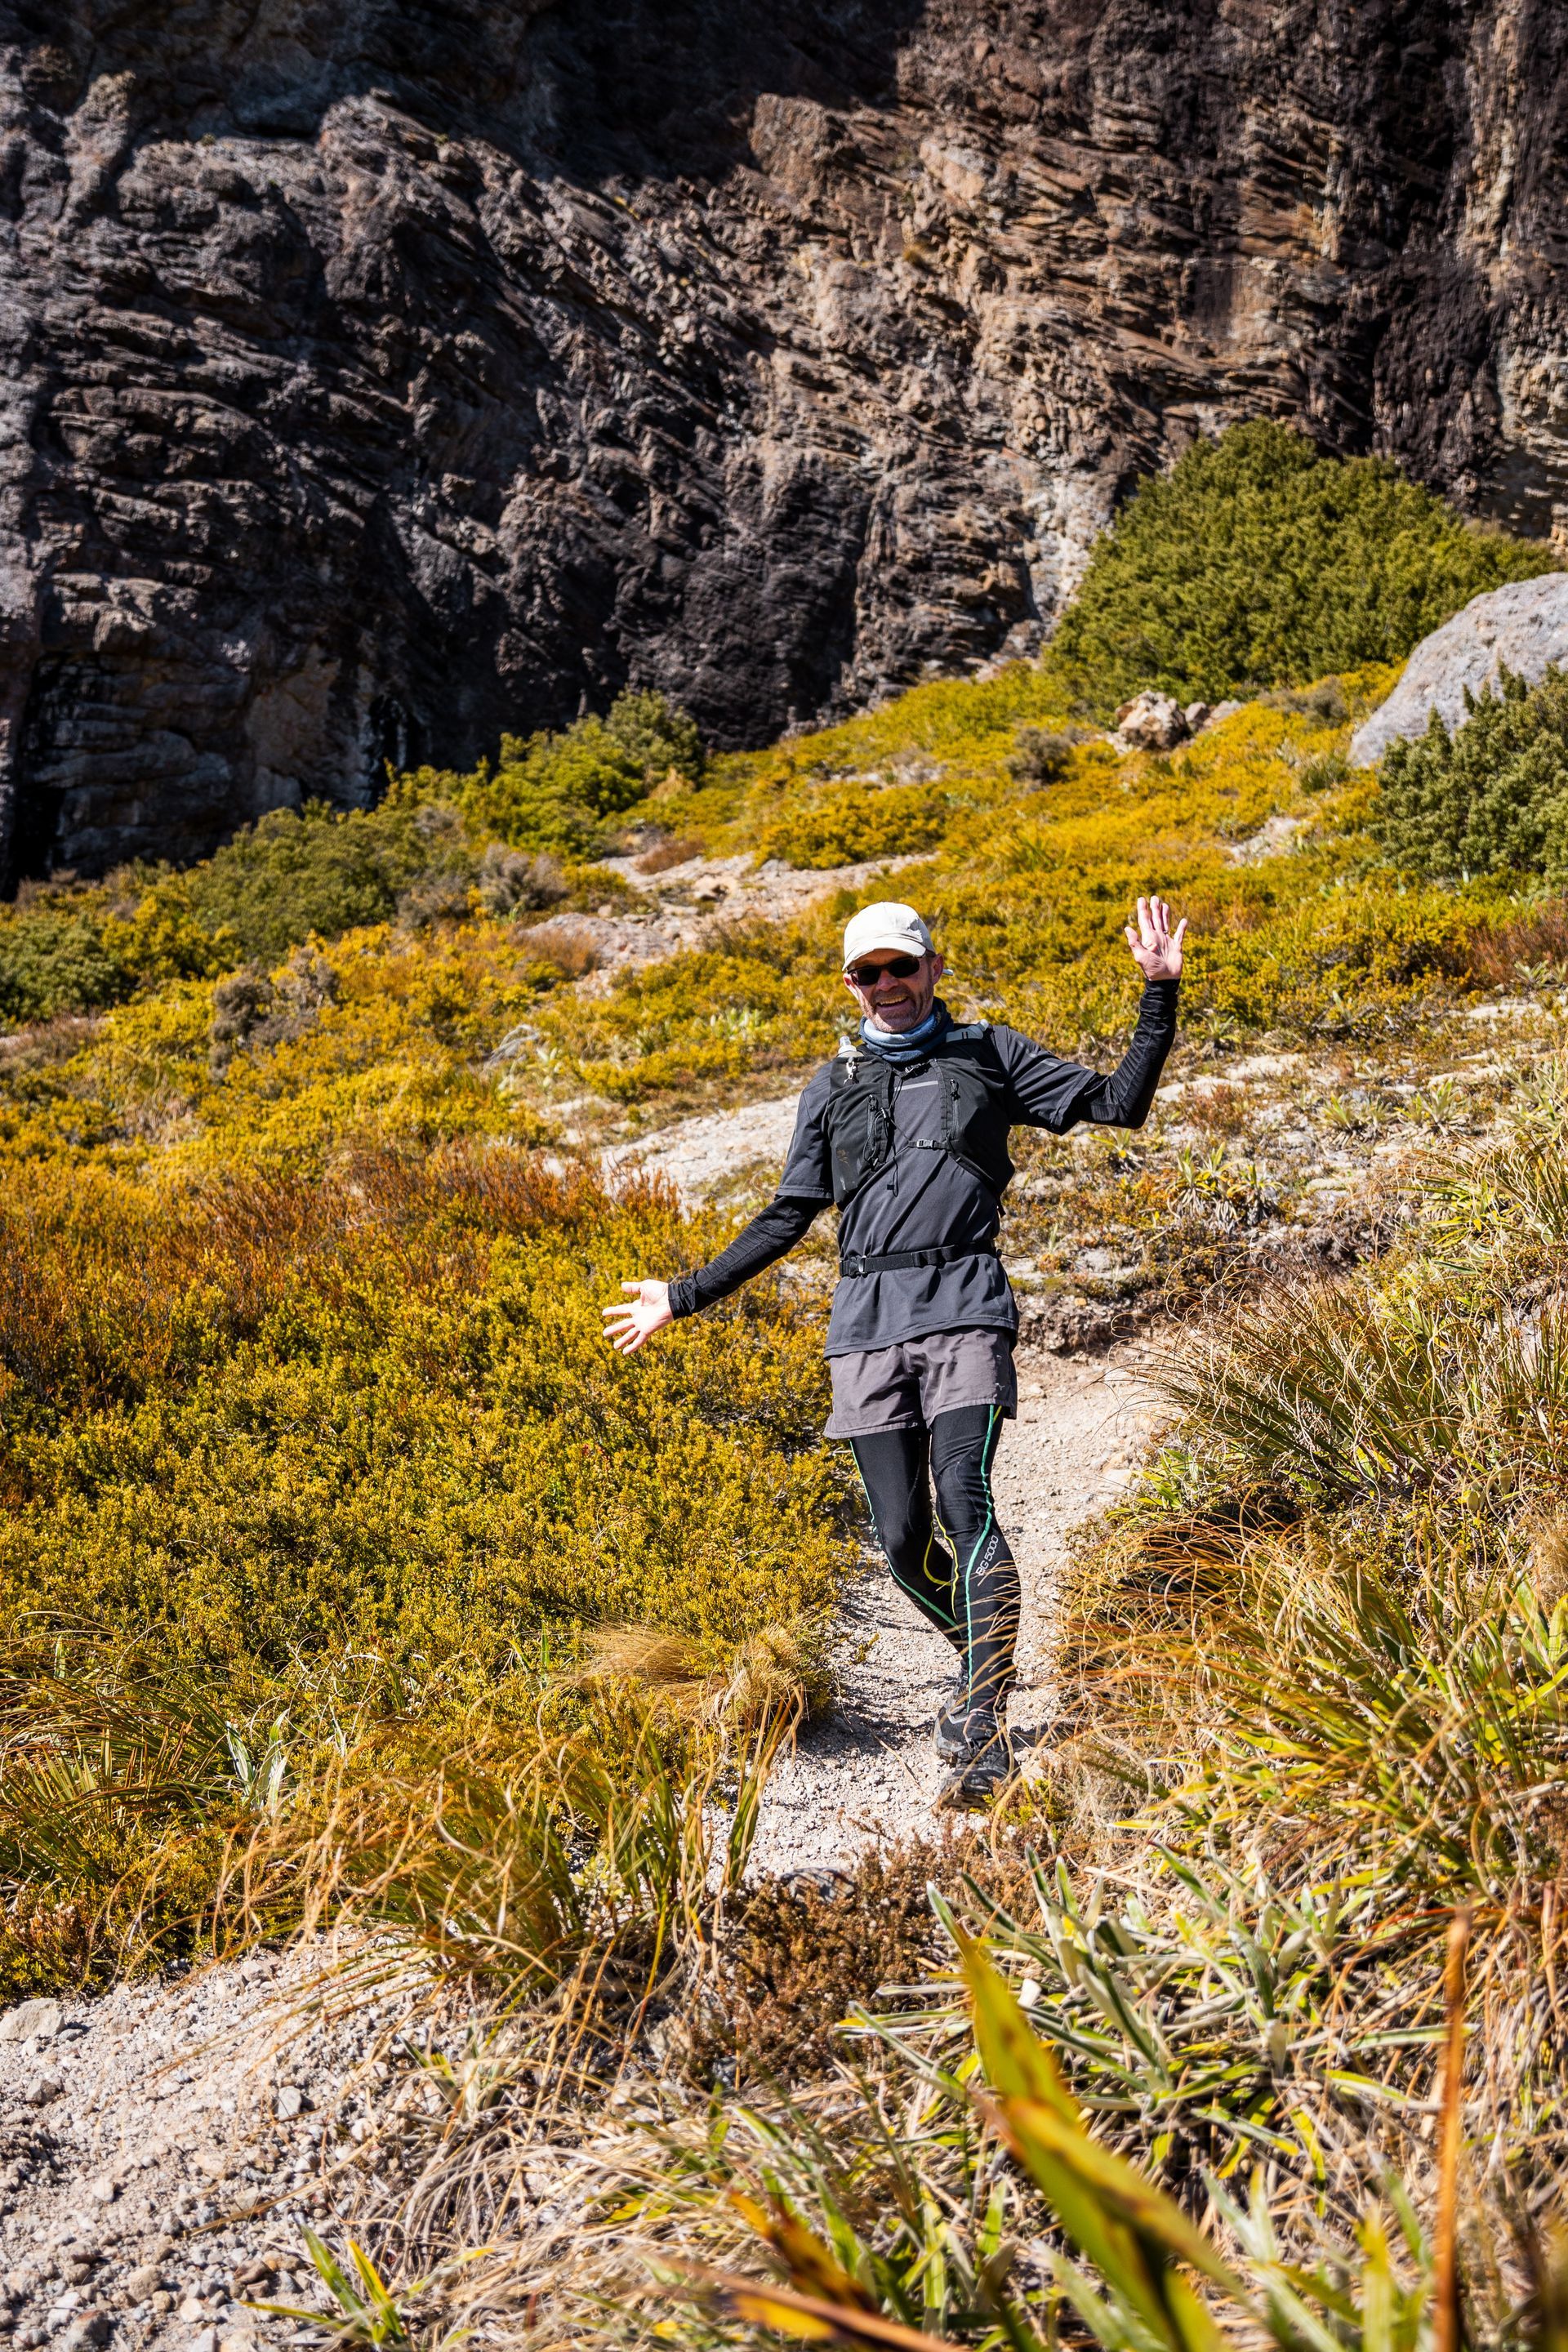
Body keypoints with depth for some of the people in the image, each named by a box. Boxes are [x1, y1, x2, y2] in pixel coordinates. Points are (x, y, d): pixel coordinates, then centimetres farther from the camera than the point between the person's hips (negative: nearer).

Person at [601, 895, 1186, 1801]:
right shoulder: (834, 1086, 19)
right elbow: (789, 1217, 22)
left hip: (964, 1308, -3)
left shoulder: (990, 1054, 14)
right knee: (903, 1538, -1)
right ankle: (984, 1662, 27)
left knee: (965, 1503, -20)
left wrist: (1161, 995, 2)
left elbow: (1119, 1103, 10)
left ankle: (983, 1728, -20)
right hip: (866, 1325, 3)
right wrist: (686, 1296, 20)